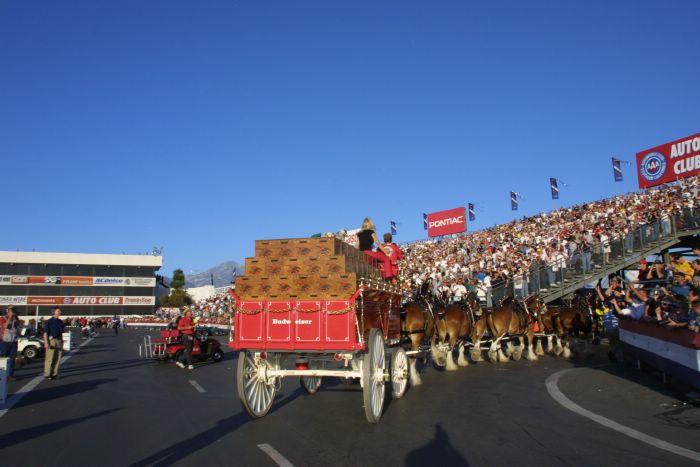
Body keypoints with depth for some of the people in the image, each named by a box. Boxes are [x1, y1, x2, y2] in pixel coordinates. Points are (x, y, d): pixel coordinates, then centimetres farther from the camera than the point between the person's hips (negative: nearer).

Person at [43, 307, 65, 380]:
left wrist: (62, 342, 17)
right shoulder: (49, 321, -5)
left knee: (57, 358, 6)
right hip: (51, 340, -6)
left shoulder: (60, 322, 14)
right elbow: (45, 333, -7)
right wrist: (46, 343, -14)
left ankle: (54, 373, 14)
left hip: (59, 340, 6)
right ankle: (47, 374, 1)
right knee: (49, 358, -6)